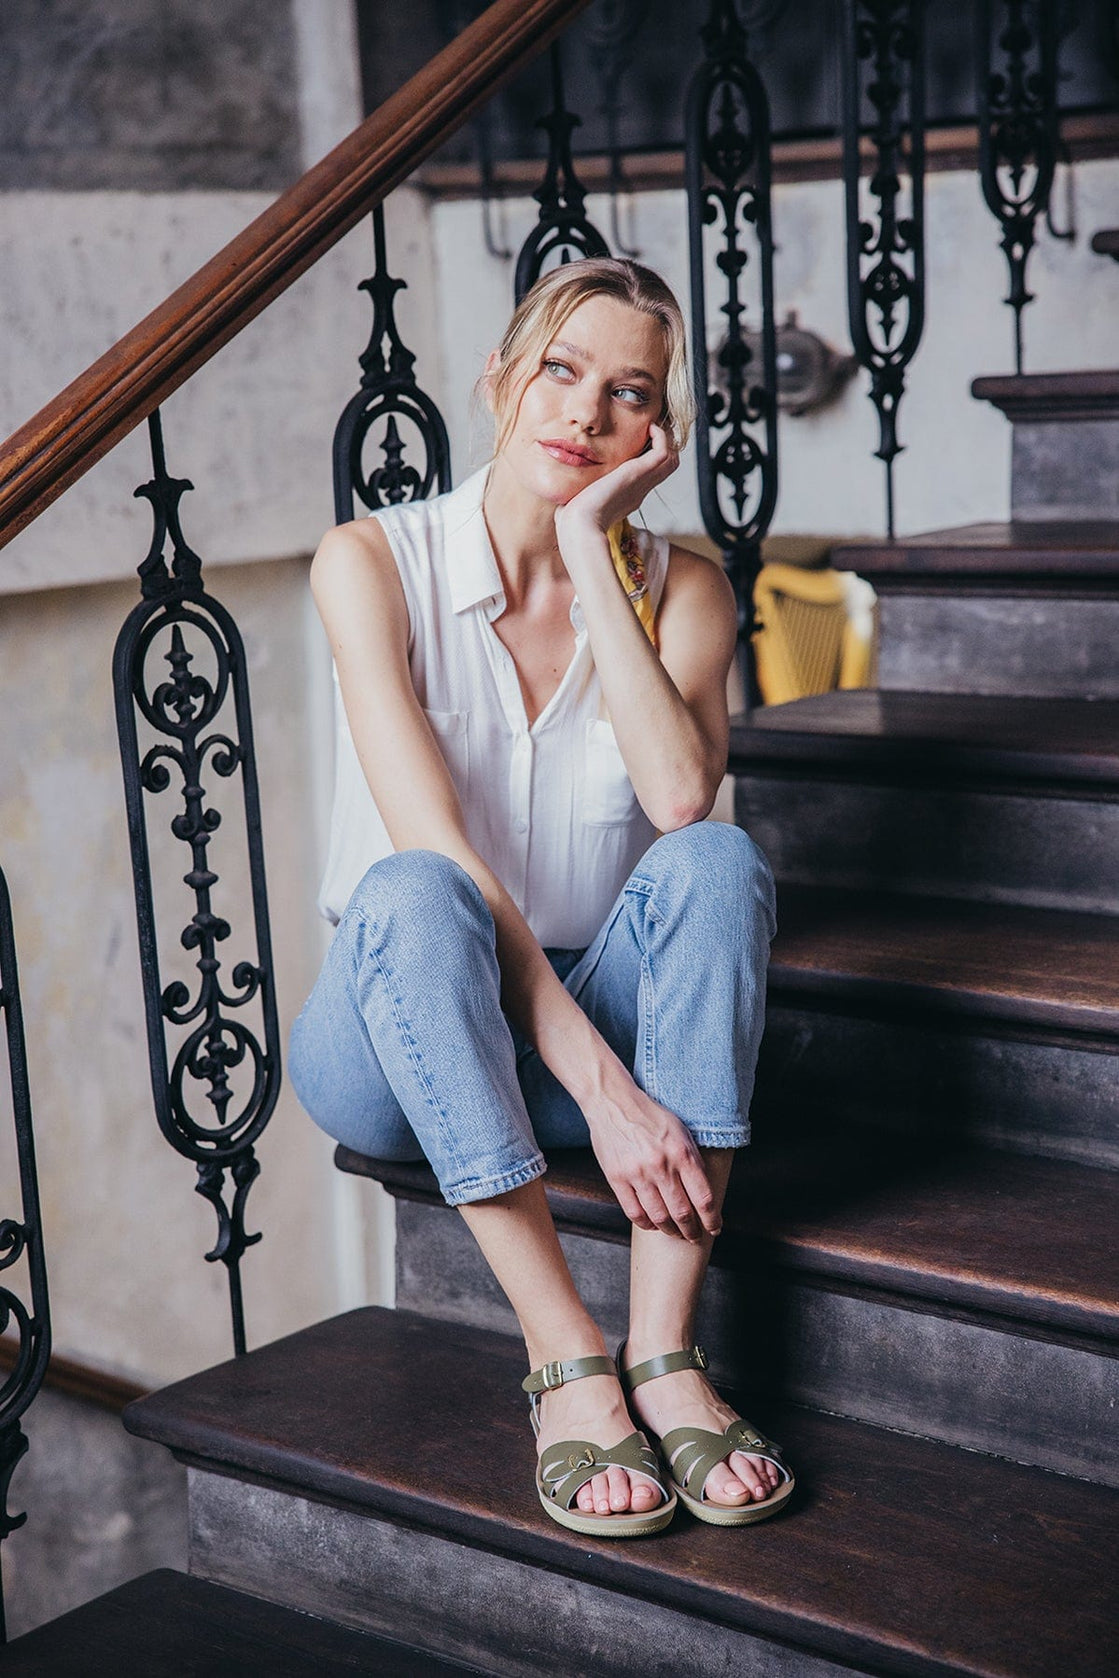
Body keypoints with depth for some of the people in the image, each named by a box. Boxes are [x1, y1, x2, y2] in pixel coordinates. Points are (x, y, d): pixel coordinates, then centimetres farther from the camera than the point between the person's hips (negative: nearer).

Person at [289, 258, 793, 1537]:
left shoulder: (677, 589, -1)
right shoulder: (374, 562, -11)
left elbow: (682, 798, -23)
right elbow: (434, 851, -23)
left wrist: (592, 551, -20)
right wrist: (595, 1083, -31)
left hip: (591, 1013, 3)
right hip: (394, 1040, -2)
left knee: (717, 860, -27)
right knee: (410, 898, -35)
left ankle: (664, 1350, -30)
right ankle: (564, 1359, -32)